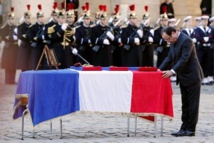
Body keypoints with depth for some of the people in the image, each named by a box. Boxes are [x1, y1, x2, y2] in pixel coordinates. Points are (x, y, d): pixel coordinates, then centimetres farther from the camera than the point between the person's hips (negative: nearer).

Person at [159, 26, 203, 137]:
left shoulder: (186, 40, -20)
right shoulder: (174, 42, 8)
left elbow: (184, 59, -26)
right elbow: (170, 57, 10)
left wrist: (172, 71, -31)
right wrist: (160, 69, -2)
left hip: (192, 77, -9)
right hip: (183, 78, 9)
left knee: (192, 104, -3)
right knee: (185, 105, 11)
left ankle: (190, 129, -1)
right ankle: (184, 128, 15)